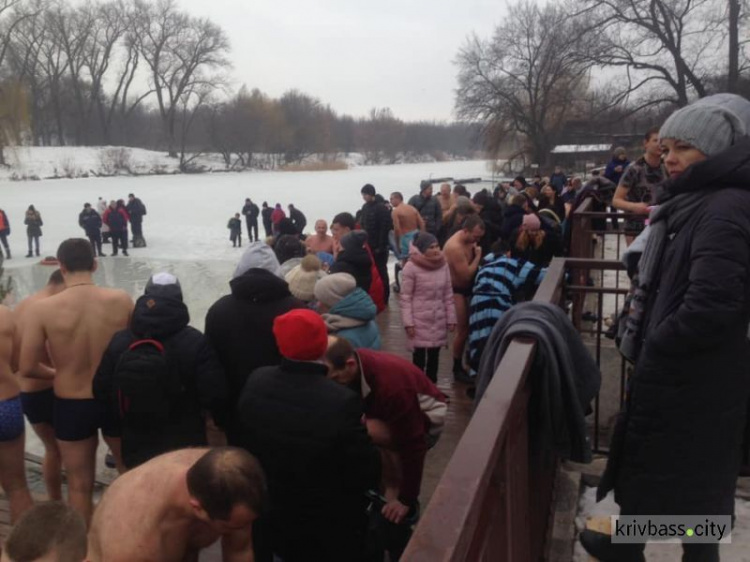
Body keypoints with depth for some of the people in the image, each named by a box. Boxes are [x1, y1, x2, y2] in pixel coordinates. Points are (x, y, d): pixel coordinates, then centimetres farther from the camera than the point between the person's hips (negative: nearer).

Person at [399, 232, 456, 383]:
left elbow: (448, 294, 7)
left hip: (439, 320, 4)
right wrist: (408, 322, -13)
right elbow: (405, 297, -9)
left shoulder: (443, 265, 1)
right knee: (419, 357, -2)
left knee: (434, 355, 12)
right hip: (419, 320, -4)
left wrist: (451, 318, 6)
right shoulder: (411, 267, -12)